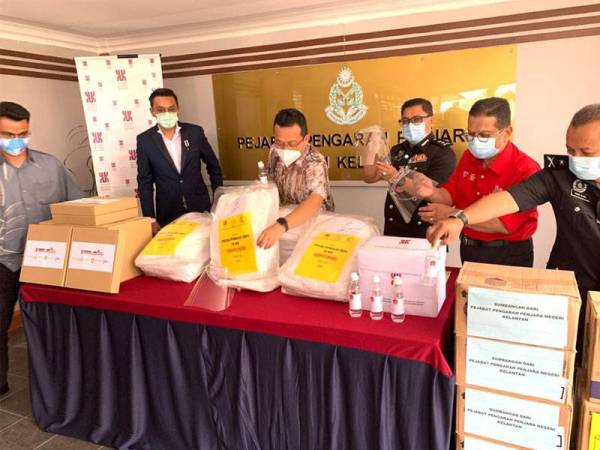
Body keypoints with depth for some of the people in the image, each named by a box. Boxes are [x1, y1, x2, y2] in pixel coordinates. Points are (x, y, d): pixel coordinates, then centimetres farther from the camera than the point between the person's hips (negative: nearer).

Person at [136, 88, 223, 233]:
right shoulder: (145, 140, -3)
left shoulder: (195, 132, -2)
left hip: (200, 207, 1)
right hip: (168, 214, -1)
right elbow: (145, 182, 0)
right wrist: (150, 220, -4)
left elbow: (213, 167, 7)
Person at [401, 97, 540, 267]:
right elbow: (451, 195, 1)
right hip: (468, 249, 6)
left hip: (508, 257, -6)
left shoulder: (526, 170, -22)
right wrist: (432, 193, -22)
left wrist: (452, 215, -28)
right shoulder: (469, 156, -1)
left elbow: (505, 224, -27)